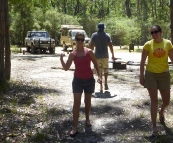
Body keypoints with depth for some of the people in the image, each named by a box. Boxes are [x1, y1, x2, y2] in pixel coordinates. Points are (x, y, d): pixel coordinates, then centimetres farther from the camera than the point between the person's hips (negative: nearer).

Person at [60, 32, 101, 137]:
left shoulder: (89, 52, -4)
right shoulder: (72, 54, -2)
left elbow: (96, 65, 3)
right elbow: (66, 68, -3)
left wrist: (99, 76, -8)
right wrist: (61, 59, -18)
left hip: (89, 80, 1)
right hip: (78, 80, 0)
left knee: (88, 101, 15)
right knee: (76, 103, -5)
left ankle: (87, 120, 38)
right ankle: (75, 127, -3)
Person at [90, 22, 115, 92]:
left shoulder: (94, 35, -1)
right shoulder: (107, 35, 0)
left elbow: (91, 46, -4)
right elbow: (110, 46, -3)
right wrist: (113, 55, 4)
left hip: (97, 56, 0)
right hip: (105, 56, 1)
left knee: (99, 71, 5)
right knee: (106, 70, 18)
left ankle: (101, 86, -5)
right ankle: (105, 83, 3)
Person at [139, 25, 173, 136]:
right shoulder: (148, 45, -6)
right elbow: (142, 62, -3)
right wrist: (141, 76, -5)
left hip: (164, 74, 2)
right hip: (151, 75, -2)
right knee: (154, 100, 0)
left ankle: (161, 111, 46)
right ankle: (154, 126, 10)